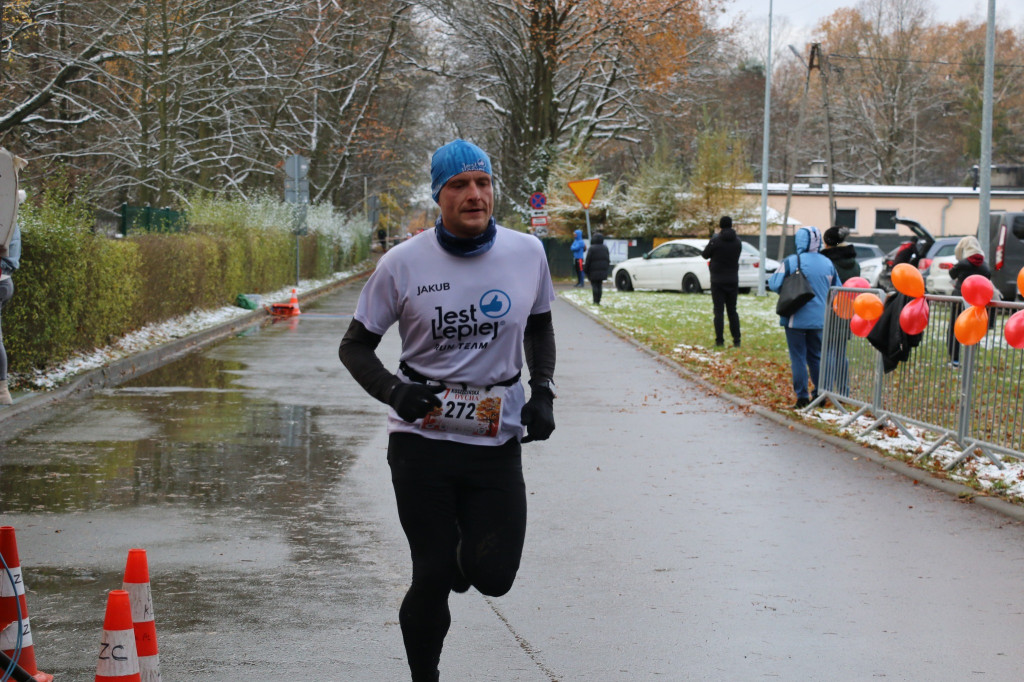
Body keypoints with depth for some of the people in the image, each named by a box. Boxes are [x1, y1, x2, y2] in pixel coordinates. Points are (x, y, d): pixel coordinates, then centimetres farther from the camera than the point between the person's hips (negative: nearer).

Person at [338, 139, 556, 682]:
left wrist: (542, 392, 4)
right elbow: (355, 345, 2)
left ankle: (467, 552, 30)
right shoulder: (403, 263, -6)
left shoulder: (527, 254, 0)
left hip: (497, 438, 2)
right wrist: (393, 391, -17)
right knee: (432, 577, -1)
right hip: (422, 437, -1)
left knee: (492, 575, -7)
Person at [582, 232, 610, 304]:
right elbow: (608, 260, 15)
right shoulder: (605, 248, 7)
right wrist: (606, 268, 23)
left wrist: (585, 269, -2)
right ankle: (598, 301, 8)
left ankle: (596, 301, -7)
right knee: (599, 286, 9)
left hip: (594, 271, -5)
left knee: (594, 286, -2)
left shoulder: (592, 248, -13)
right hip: (603, 271, 5)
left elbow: (588, 260, -11)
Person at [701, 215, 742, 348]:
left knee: (718, 311, -1)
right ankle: (736, 340, 8)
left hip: (718, 281, -4)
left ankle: (719, 340, -6)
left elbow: (705, 255, -2)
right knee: (732, 310, 11)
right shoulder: (737, 241, 1)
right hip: (733, 280, 4)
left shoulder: (715, 240, -13)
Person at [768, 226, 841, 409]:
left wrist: (776, 274, 6)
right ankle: (821, 395, 16)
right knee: (816, 356, 16)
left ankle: (802, 397, 1)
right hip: (819, 319, 4)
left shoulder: (791, 262, -13)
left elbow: (775, 285, -14)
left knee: (798, 358, 2)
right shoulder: (827, 263, 2)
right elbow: (837, 290, 10)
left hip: (796, 319, -4)